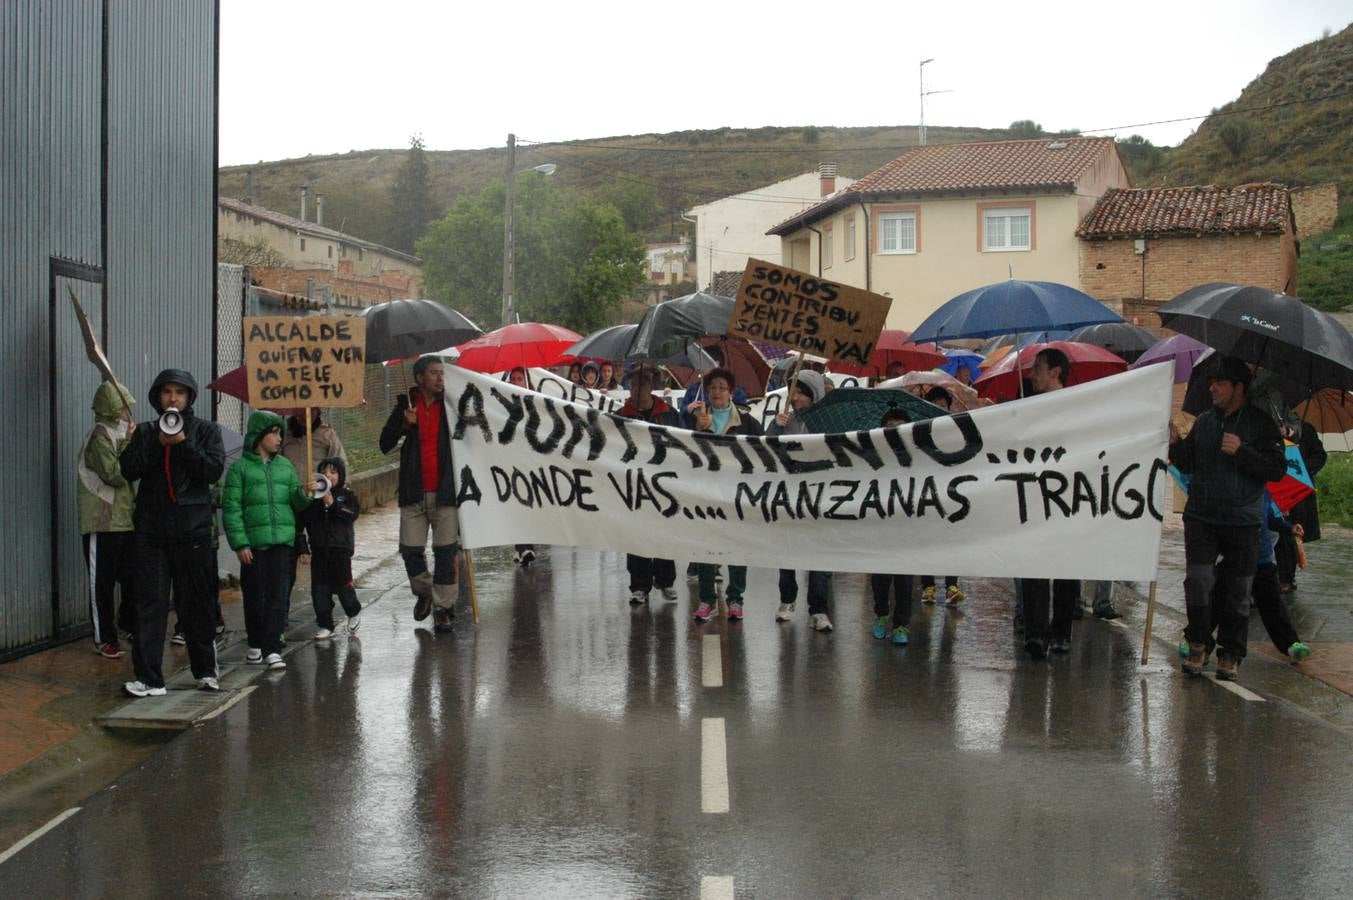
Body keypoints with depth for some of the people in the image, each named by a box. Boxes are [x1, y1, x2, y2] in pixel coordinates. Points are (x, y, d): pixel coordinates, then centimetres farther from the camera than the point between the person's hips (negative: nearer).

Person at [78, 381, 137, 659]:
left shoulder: (118, 435, 15)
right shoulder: (100, 437, -12)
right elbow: (114, 475, -20)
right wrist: (129, 444, -14)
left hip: (126, 520, 8)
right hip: (103, 523, -8)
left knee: (133, 578, 12)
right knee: (103, 582, 0)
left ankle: (128, 624, 27)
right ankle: (104, 638, 7)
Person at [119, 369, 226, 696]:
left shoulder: (206, 430, 7)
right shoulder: (145, 432, 12)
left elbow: (214, 470, -7)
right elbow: (128, 469, -1)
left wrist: (183, 443, -14)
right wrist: (158, 442, -10)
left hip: (193, 531, -1)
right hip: (151, 531, 1)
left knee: (197, 604, 7)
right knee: (150, 605, -3)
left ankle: (205, 670, 21)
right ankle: (149, 678, -2)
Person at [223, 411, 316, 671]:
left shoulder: (285, 466, 13)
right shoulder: (240, 467, 1)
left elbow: (296, 503, 15)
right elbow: (231, 508, -3)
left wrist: (303, 493, -8)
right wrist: (240, 543, -10)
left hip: (282, 542, 3)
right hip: (253, 543, -3)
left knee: (278, 596, -4)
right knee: (254, 595, 6)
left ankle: (272, 648, -1)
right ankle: (256, 644, 23)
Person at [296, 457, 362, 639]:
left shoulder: (347, 496, 3)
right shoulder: (313, 498, 6)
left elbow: (352, 514, -16)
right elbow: (300, 525, 6)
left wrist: (333, 504, -22)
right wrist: (303, 549, 1)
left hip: (340, 550, -2)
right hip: (318, 551, 2)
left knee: (342, 584, -2)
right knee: (319, 589, 2)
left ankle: (354, 612, 26)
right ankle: (325, 626, 12)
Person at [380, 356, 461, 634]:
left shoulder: (450, 405, 2)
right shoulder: (406, 405, 5)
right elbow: (385, 444, 2)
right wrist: (404, 425, -13)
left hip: (445, 492, -1)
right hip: (414, 493, 1)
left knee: (446, 551, -2)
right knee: (410, 548, 2)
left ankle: (443, 608, 8)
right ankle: (423, 592, 28)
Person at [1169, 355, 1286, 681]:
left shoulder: (1261, 424, -1)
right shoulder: (1204, 422, 12)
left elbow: (1277, 469, -7)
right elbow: (1187, 464, 18)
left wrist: (1241, 451, -18)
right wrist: (1175, 443, -1)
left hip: (1243, 522, -3)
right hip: (1201, 518, 3)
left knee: (1236, 592, 4)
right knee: (1197, 580, -9)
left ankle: (1229, 654, 16)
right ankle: (1198, 644, 7)